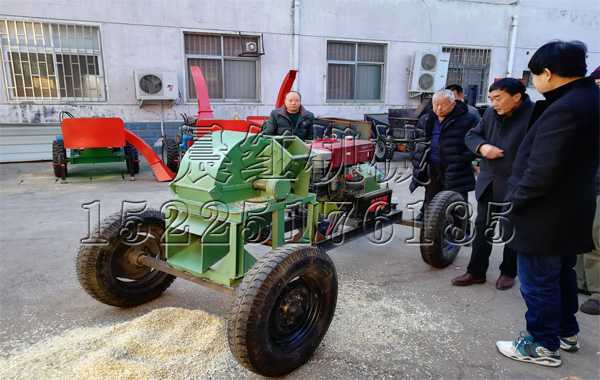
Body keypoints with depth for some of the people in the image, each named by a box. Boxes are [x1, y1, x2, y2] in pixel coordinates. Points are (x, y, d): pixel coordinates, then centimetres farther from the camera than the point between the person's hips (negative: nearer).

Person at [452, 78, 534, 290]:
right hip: (488, 183, 6)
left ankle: (508, 272, 32)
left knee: (511, 232, 12)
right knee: (482, 229, 13)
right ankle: (476, 272, 26)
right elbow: (471, 135, 11)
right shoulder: (491, 113, 2)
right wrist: (482, 146, -11)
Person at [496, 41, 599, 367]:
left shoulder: (565, 109, -25)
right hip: (571, 209, 10)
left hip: (546, 215, -10)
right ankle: (566, 332, 40)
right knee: (561, 275, 24)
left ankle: (543, 345, 22)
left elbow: (542, 169, -28)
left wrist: (515, 199, -13)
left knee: (538, 282, 6)